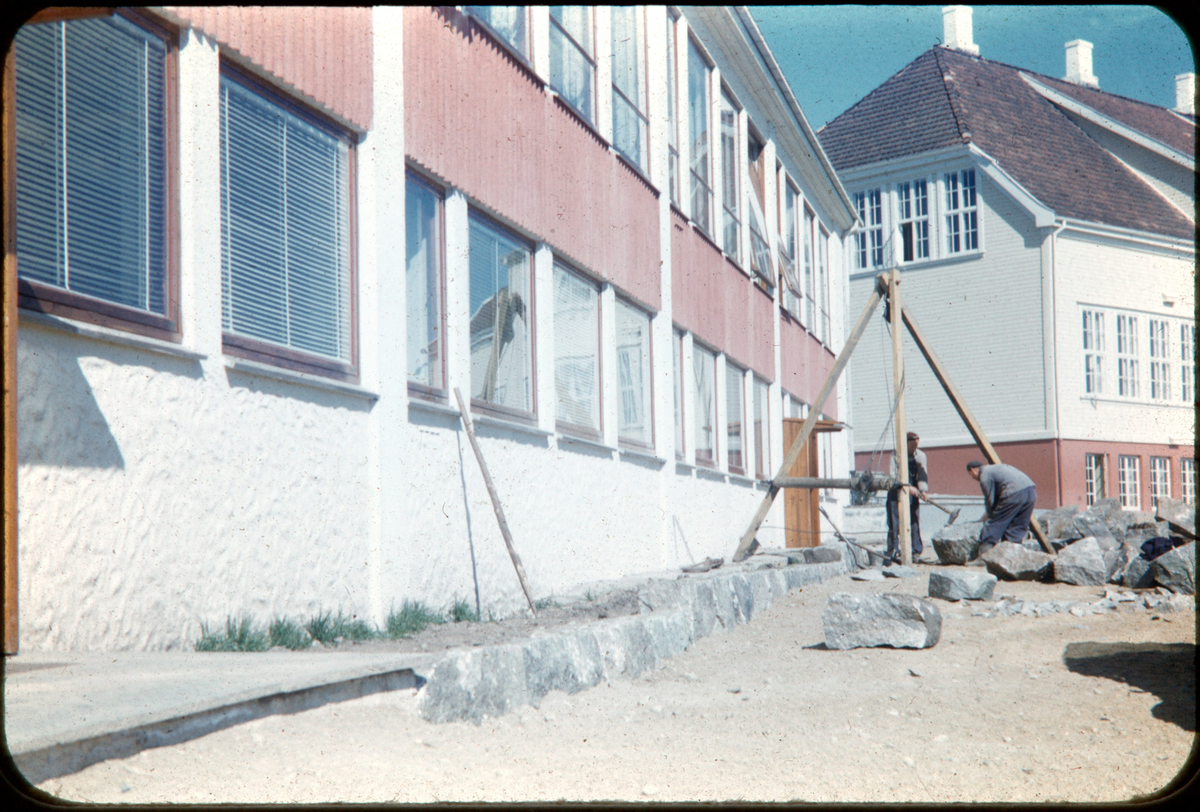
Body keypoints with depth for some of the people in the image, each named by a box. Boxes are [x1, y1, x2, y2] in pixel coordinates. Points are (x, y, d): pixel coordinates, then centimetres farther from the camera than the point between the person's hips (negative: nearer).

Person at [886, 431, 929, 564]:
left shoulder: (920, 456, 0)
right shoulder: (896, 455, -11)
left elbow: (923, 475, -6)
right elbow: (894, 475, -16)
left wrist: (924, 490, -23)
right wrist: (908, 487, -26)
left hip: (912, 493, 3)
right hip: (896, 491, -3)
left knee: (915, 522, -1)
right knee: (895, 524, -6)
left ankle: (916, 551, 6)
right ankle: (893, 552, 0)